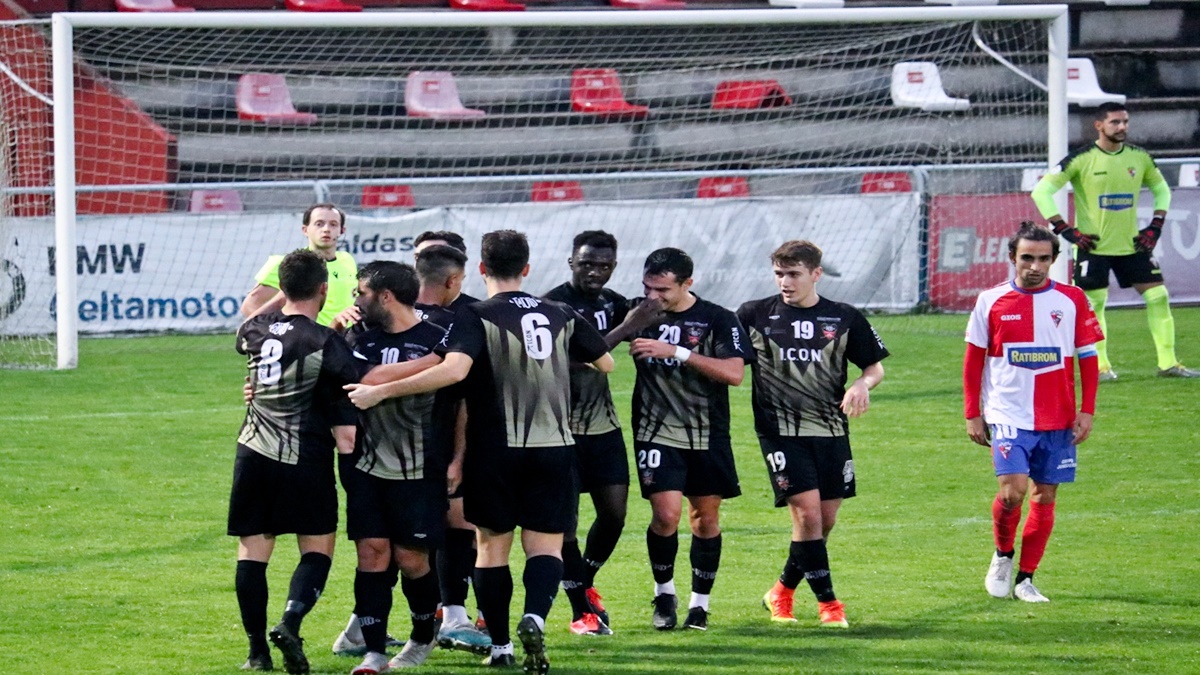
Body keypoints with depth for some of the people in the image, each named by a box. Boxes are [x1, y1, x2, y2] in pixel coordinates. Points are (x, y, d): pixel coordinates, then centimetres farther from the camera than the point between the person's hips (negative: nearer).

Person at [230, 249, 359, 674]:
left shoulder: (255, 330, 4)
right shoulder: (328, 344, -9)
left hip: (253, 454, 4)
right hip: (305, 460, -4)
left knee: (252, 549, 8)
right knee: (318, 549, 7)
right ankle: (290, 622, -16)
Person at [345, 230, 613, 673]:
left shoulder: (476, 317, -9)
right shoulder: (561, 316, 6)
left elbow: (453, 370, -27)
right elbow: (605, 362, 20)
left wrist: (379, 392, -24)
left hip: (495, 449, -2)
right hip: (554, 446, 2)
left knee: (492, 545, 11)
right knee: (545, 544, 5)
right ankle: (534, 617, -23)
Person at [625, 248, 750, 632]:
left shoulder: (717, 320, -5)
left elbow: (734, 372, -16)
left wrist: (678, 353, -22)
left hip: (709, 437, 0)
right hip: (658, 433, 0)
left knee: (706, 518, 6)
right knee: (666, 515, -13)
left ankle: (700, 602, 20)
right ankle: (664, 592, 8)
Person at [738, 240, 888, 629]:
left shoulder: (845, 318, 5)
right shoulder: (754, 316, 1)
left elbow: (875, 365, 12)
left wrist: (863, 384, -9)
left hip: (831, 429, 3)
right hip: (781, 432, -3)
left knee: (826, 521, 6)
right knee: (807, 513, -14)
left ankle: (782, 591, 26)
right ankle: (826, 601, -4)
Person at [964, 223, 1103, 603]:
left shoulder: (1072, 301, 2)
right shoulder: (992, 301, 0)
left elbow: (1088, 358, 6)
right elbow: (974, 360, 6)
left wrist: (1087, 411, 0)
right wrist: (972, 414, 3)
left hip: (1058, 419, 2)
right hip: (1008, 415, -2)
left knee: (1045, 497, 4)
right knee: (1012, 490, -16)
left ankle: (1025, 579, 14)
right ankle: (1002, 557, 11)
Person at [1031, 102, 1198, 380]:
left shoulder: (1140, 158, 3)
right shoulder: (1081, 160, -11)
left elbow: (1161, 189, 19)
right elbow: (1042, 191, -10)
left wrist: (1156, 226, 5)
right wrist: (1066, 230, -14)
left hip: (1132, 243, 4)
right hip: (1093, 246, -4)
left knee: (1158, 296, -1)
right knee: (1093, 303, -2)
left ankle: (1168, 363, 5)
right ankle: (1100, 366, 11)